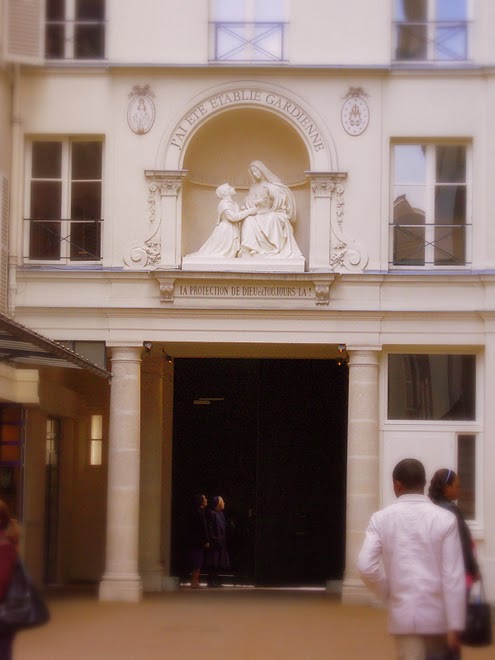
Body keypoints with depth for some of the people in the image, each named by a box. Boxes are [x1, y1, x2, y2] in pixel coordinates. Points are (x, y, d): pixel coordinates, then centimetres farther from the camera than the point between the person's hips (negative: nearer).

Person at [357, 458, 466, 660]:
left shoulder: (381, 519, -2)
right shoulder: (445, 519, -4)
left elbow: (366, 566, -10)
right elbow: (453, 576, -8)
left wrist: (388, 594, 8)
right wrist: (455, 626, -7)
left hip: (403, 614, 0)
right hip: (437, 614, 0)